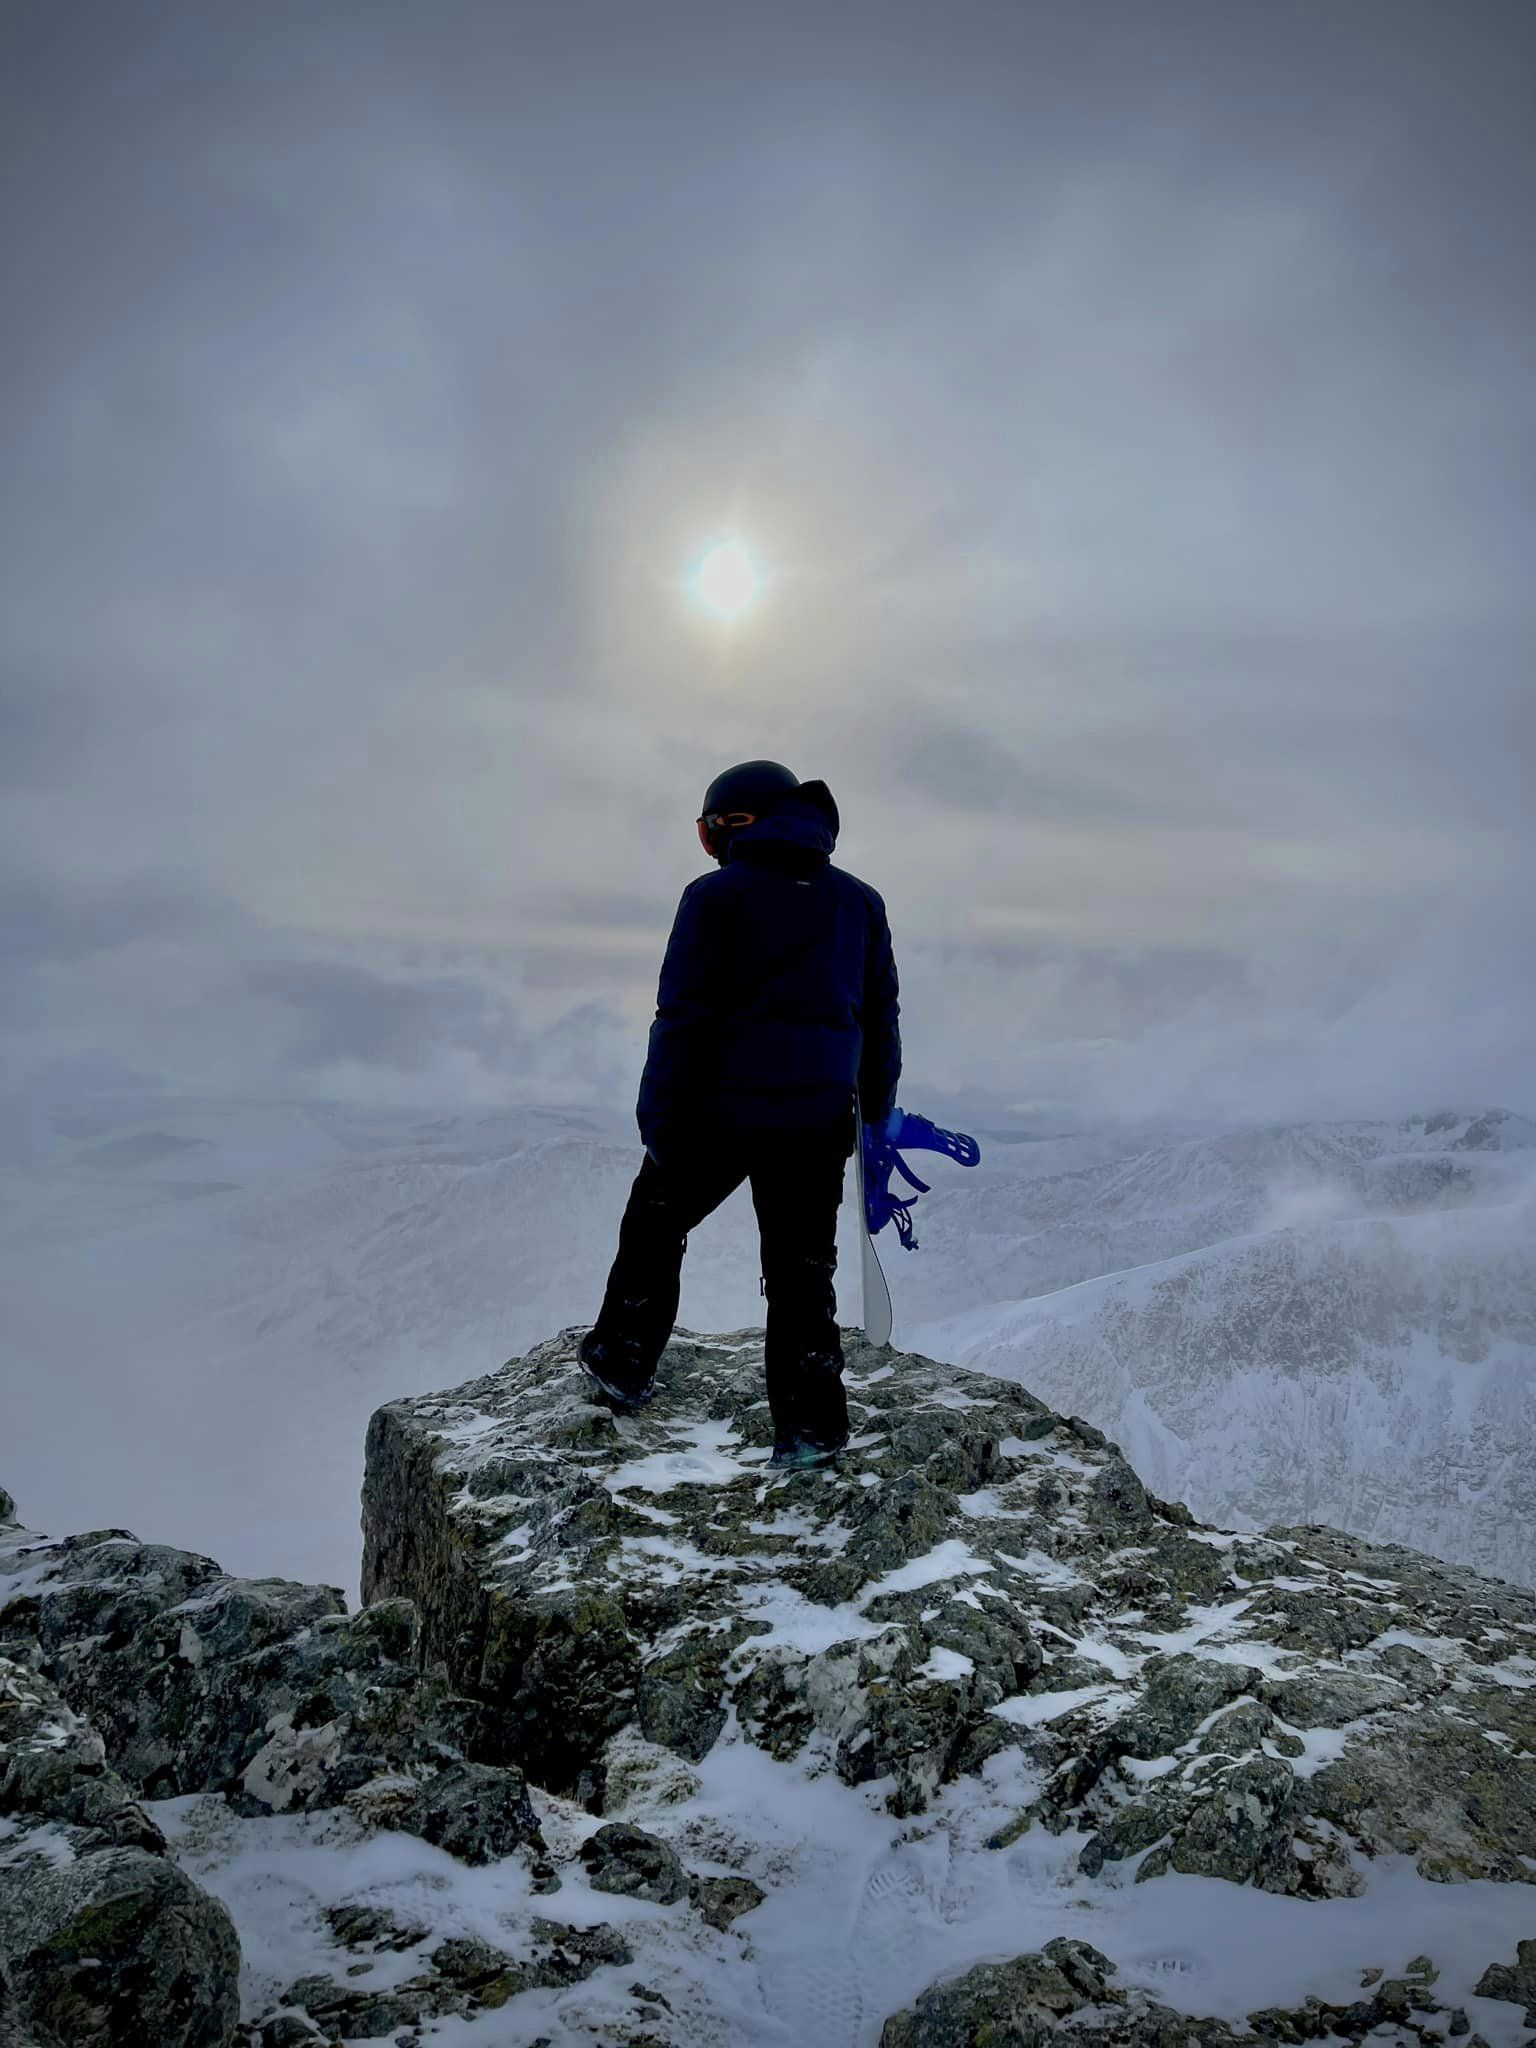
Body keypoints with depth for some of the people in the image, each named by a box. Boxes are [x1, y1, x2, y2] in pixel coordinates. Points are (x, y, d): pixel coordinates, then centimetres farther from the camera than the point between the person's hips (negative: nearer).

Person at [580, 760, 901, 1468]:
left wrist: (659, 1121, -6)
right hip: (818, 1119, 4)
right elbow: (881, 1019, 14)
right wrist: (875, 1114, 21)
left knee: (655, 1226, 19)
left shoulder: (717, 896, -6)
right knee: (802, 1265, 11)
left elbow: (683, 1019, -10)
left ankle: (622, 1361, 30)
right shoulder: (860, 902, 9)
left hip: (719, 1113, -3)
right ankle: (812, 1420, 11)